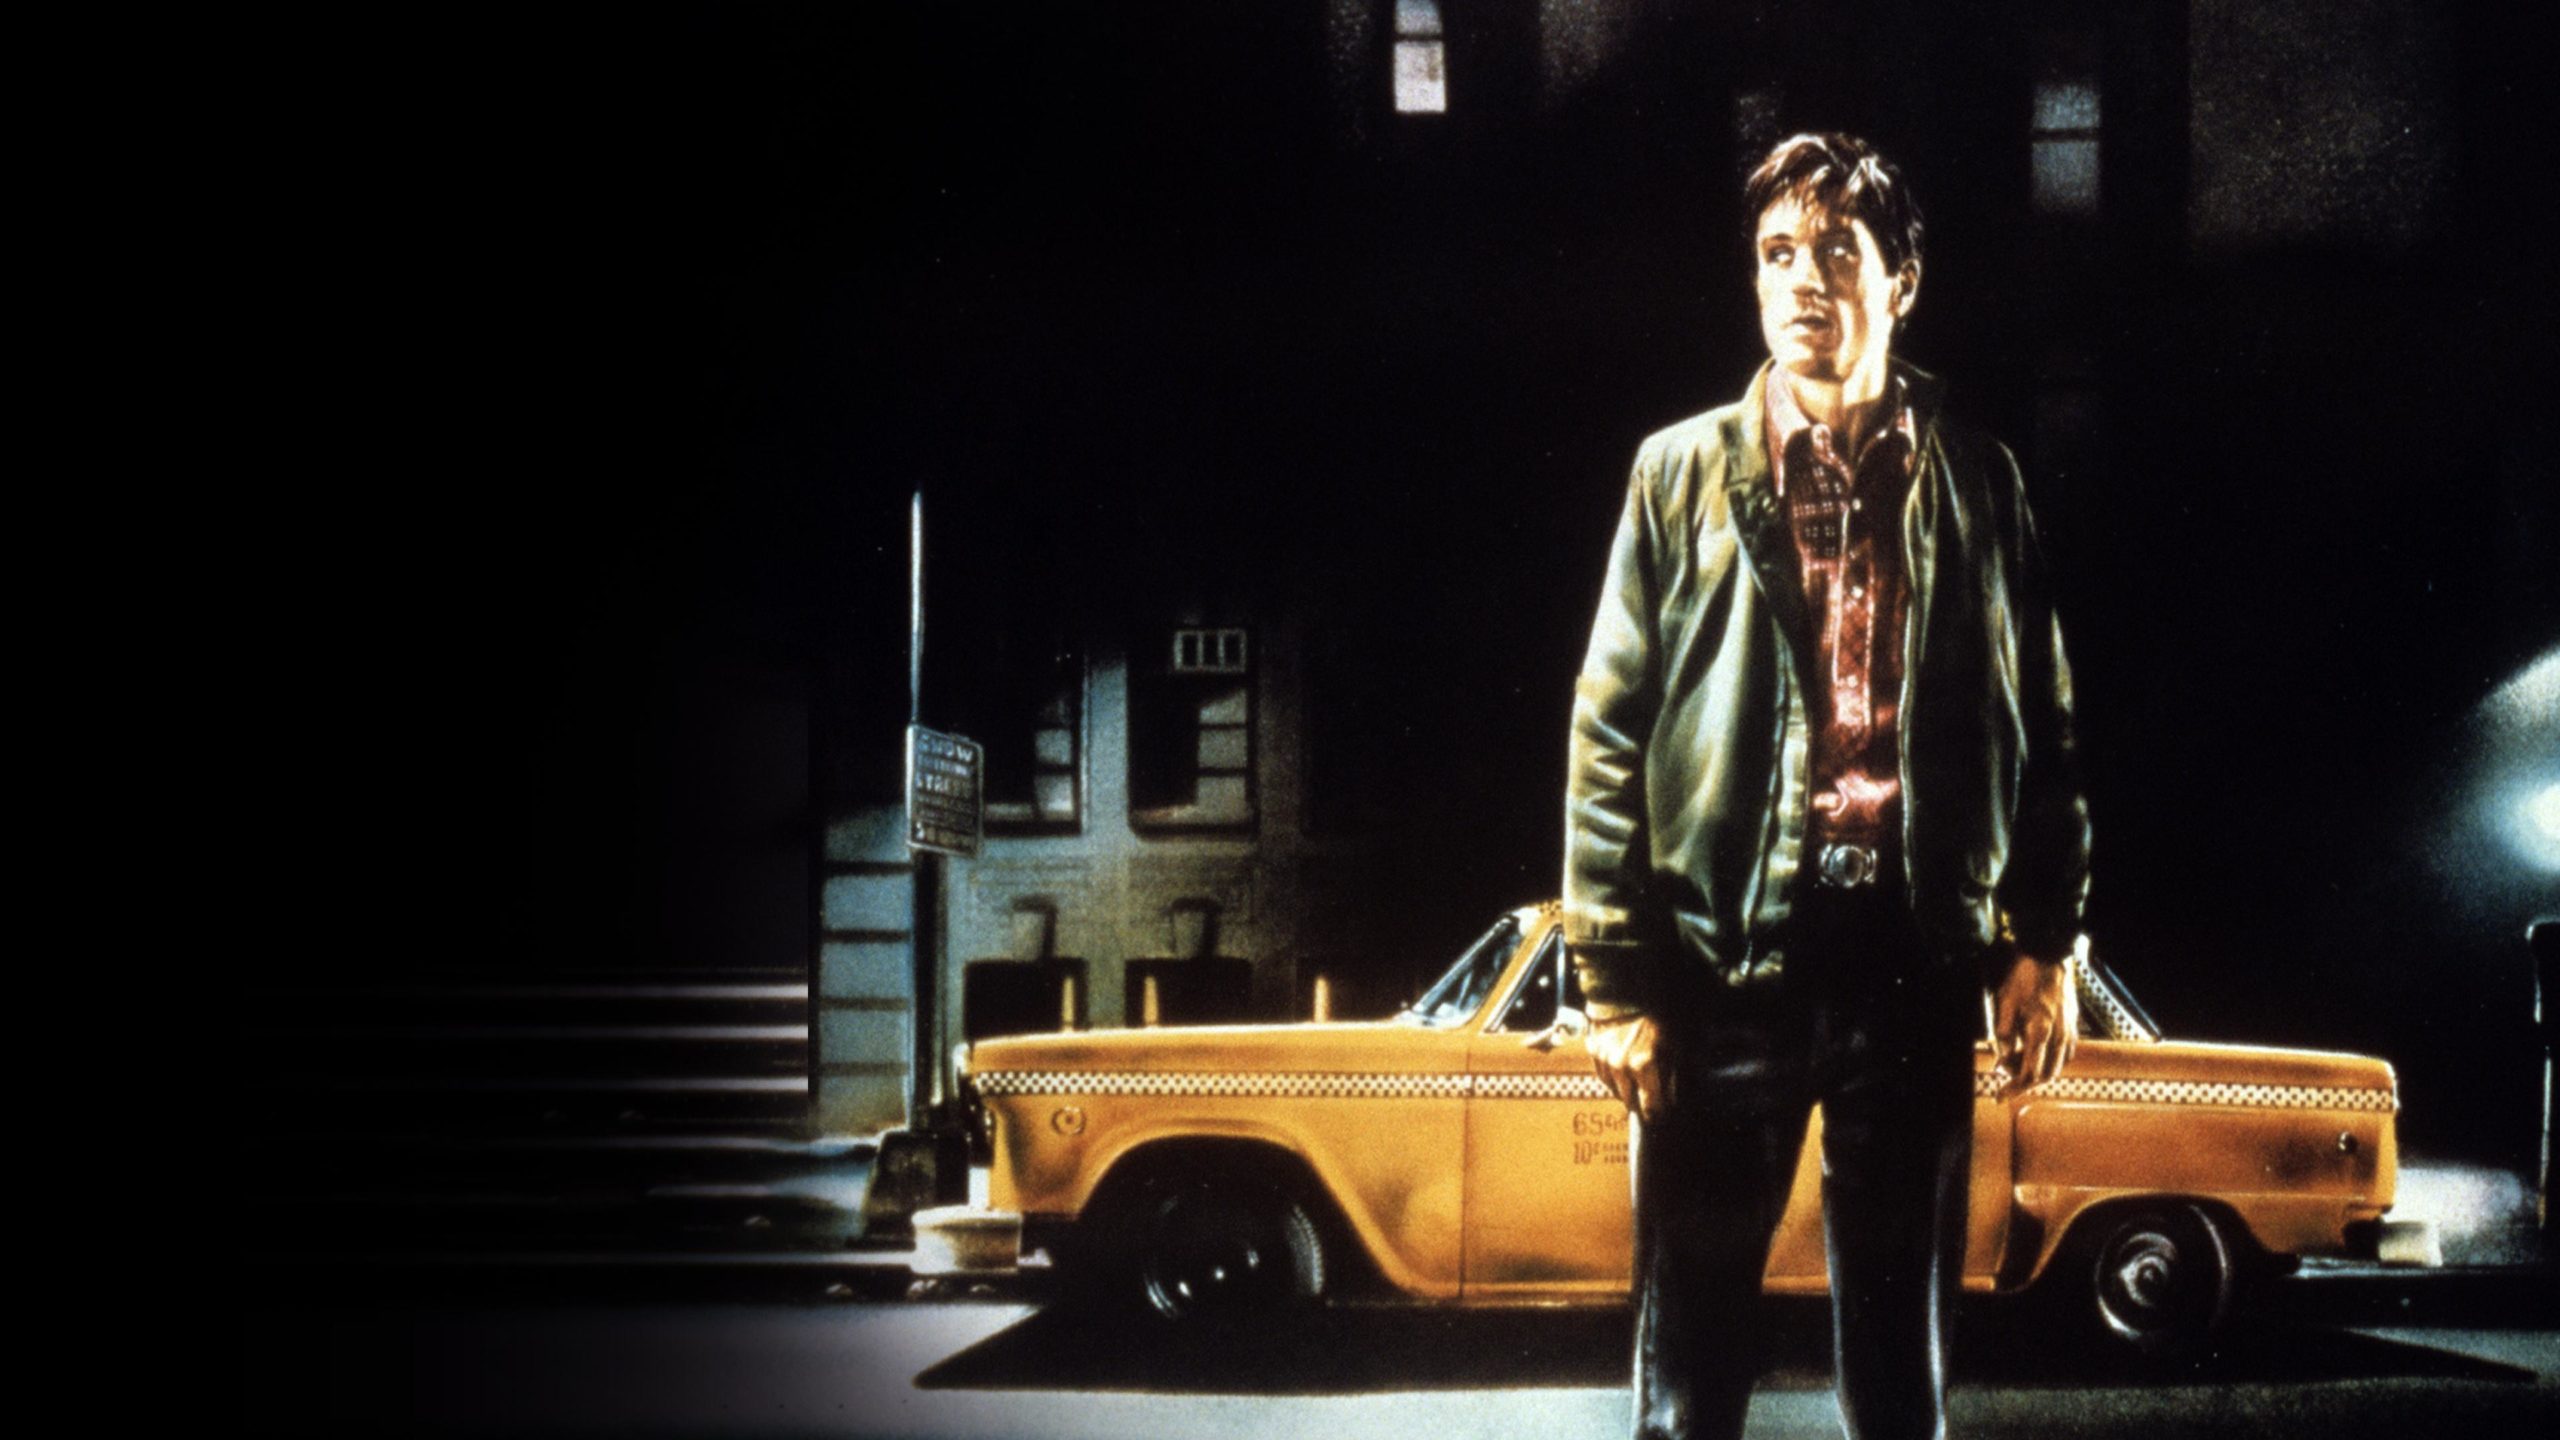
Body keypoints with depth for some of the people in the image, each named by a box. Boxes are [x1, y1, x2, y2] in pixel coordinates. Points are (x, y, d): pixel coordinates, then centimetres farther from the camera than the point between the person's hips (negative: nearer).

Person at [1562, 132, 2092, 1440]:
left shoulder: (1975, 485, 7)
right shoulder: (1684, 474, 3)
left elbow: (2040, 728, 10)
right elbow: (1610, 738, 1)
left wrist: (2045, 942, 3)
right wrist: (1615, 983, -5)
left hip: (1915, 963, 1)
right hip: (1727, 964, -1)